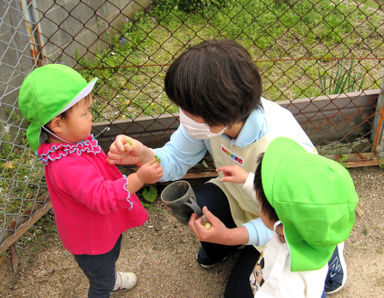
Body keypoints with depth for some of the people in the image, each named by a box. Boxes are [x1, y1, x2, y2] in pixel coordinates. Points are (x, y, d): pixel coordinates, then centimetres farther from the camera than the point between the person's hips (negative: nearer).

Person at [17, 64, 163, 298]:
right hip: (91, 240, -10)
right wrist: (139, 178, -49)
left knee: (111, 256, 39)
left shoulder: (74, 141, -9)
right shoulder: (67, 166, -42)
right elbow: (102, 197, -47)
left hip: (106, 225, 10)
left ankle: (111, 279, 69)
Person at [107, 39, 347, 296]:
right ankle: (219, 249, 14)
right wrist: (142, 156, -32)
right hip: (239, 198, 5)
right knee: (196, 208, -23)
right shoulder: (211, 120, -25)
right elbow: (177, 160, -11)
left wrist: (231, 236, -40)